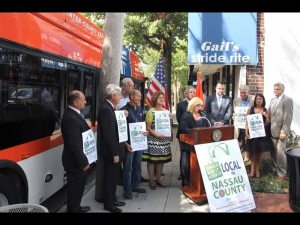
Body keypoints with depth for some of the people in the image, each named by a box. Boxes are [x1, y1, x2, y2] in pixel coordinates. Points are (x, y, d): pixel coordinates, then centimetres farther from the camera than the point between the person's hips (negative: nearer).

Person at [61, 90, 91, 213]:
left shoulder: (74, 114, 7)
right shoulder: (70, 118, -26)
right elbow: (75, 144, -27)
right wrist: (83, 162, -23)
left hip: (77, 159, 11)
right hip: (75, 161, -11)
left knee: (78, 185, 23)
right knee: (75, 187, 5)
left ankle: (75, 207, 40)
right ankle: (73, 209, 21)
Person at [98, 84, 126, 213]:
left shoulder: (109, 107, 9)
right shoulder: (106, 108, -21)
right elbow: (108, 134, -24)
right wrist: (114, 153, -22)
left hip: (114, 150, 10)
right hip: (111, 152, -10)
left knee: (113, 177, 20)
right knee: (110, 178, 4)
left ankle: (112, 199, 34)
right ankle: (108, 204, 19)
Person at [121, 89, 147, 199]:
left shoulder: (139, 109, 11)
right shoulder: (124, 110, -12)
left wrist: (144, 132, 1)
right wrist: (125, 143, -16)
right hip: (129, 143, -7)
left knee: (137, 165, 16)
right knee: (128, 167, 2)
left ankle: (135, 185, 30)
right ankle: (127, 189, 12)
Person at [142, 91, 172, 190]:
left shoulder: (165, 111, 11)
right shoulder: (151, 111, -6)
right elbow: (148, 127, -9)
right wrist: (156, 134, -19)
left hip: (164, 139, 6)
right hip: (153, 139, -5)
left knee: (161, 159, 9)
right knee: (152, 159, -1)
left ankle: (158, 179, 22)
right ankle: (151, 180, 10)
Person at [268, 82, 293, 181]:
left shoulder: (287, 100, -7)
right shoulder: (272, 100, 15)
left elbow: (288, 117, -12)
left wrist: (284, 131, -17)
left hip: (280, 131, -6)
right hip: (271, 131, 6)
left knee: (280, 152, -2)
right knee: (273, 152, 11)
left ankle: (281, 173, 10)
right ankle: (275, 169, 25)